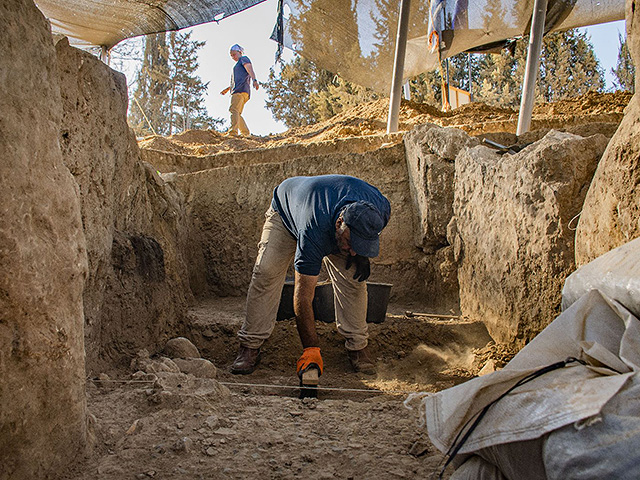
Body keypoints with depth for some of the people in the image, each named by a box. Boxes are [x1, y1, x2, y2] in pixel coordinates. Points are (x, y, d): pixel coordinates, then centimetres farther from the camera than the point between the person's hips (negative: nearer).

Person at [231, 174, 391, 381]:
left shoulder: (380, 209, -34)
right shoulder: (313, 233, -46)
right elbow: (303, 296, -39)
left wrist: (361, 256, -15)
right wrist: (311, 350, -39)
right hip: (285, 211, -3)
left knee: (353, 278, -14)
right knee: (266, 274, -20)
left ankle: (357, 345, 0)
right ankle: (250, 346, -9)